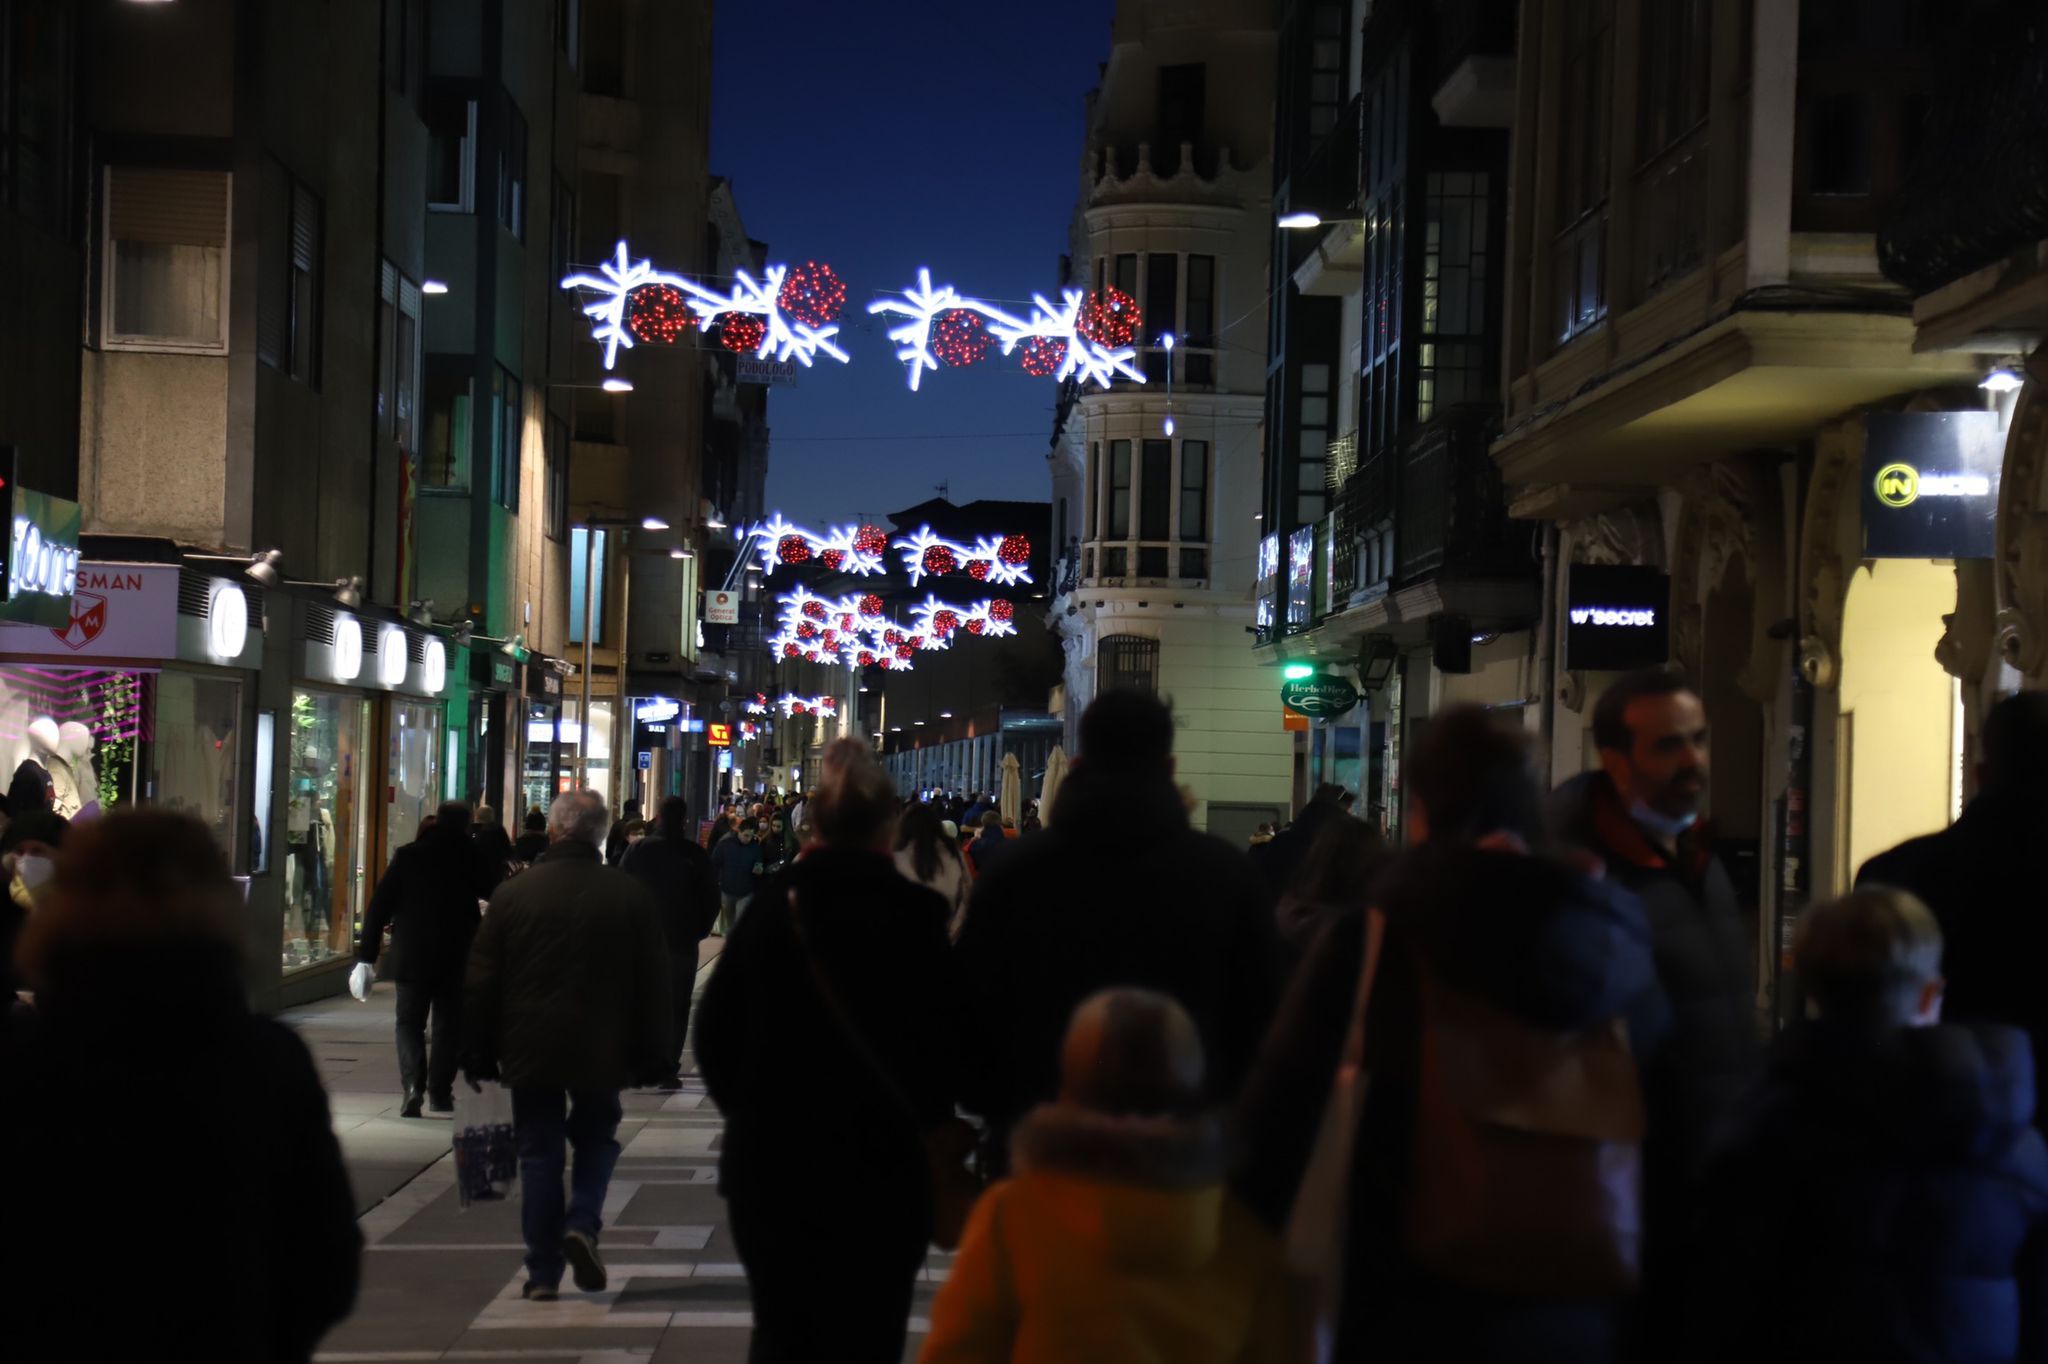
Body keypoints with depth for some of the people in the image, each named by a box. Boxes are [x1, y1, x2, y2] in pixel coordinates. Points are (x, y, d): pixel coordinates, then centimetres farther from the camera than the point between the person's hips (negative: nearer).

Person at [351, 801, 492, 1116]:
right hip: (457, 957, 0)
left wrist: (366, 956, 0)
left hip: (411, 956, 0)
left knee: (409, 1022, 8)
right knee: (448, 1024, 12)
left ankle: (413, 1085, -13)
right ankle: (440, 1092, 11)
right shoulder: (471, 857, -4)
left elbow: (380, 906, -3)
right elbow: (491, 892, 11)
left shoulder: (408, 855, -3)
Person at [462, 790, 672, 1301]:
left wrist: (478, 1053, 9)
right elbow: (653, 986, 0)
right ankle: (583, 1222, -6)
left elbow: (479, 982, 1)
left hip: (529, 1049, 0)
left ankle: (543, 1273, 8)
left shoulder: (512, 892, -3)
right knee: (597, 1139, 18)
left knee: (539, 1154, 7)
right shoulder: (630, 895, -4)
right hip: (600, 1052, 0)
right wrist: (651, 1057, 7)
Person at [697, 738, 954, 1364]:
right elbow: (943, 1034, -7)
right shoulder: (914, 914, -11)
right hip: (881, 1164, -3)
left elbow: (715, 1026, 5)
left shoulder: (771, 905, 0)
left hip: (770, 1156, 3)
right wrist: (927, 1118, 11)